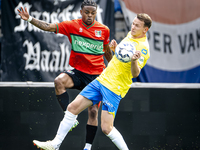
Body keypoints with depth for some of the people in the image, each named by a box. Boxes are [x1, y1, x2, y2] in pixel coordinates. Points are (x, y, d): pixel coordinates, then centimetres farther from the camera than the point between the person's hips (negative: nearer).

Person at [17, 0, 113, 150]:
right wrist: (30, 19, -22)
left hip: (96, 76, 1)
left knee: (93, 111, -3)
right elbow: (48, 27, -9)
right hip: (78, 72, -1)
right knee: (59, 81, -33)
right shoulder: (72, 25, -3)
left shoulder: (104, 30, 2)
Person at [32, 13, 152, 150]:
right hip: (102, 79, 8)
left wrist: (134, 61, -45)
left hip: (114, 88, -8)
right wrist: (115, 47, 10)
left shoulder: (143, 48, -16)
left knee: (106, 128, -16)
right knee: (73, 107, 2)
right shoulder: (130, 35, 10)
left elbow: (135, 74, -26)